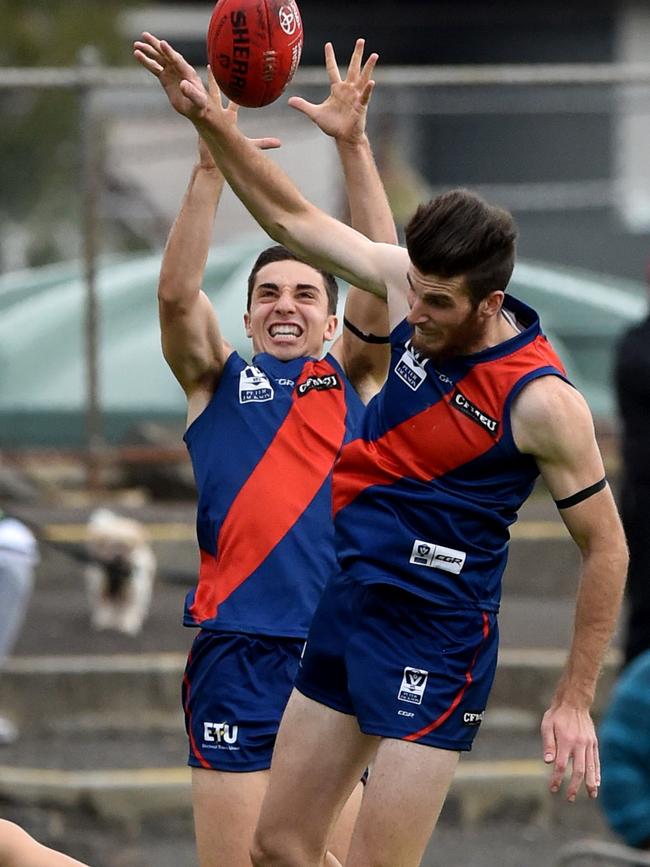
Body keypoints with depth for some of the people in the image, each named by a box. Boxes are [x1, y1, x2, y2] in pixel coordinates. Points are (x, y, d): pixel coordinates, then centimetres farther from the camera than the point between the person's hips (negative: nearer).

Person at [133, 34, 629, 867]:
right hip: (348, 605, 8)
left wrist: (574, 701, -11)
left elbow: (605, 548, -12)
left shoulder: (541, 401, -20)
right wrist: (213, 123, 2)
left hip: (434, 642, -8)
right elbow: (295, 220, 11)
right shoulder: (413, 285, -2)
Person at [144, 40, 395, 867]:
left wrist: (353, 147, -8)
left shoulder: (354, 379, 14)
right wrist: (211, 164, -15)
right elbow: (176, 294, -5)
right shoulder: (217, 381, 11)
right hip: (238, 652, -1)